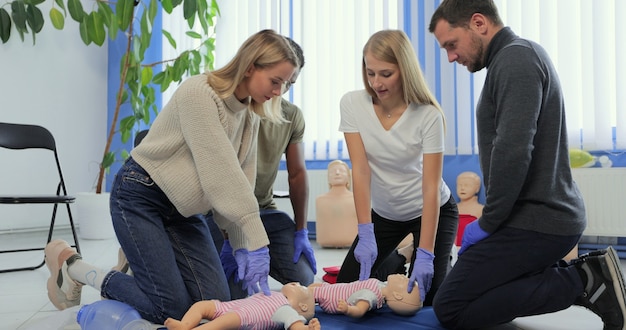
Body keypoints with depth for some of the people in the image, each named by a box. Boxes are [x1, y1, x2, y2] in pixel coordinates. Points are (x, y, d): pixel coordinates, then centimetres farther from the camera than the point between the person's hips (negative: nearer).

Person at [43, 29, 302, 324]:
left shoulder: (249, 116, 2)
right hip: (140, 196, -7)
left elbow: (241, 183, -1)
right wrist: (257, 240, -28)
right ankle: (70, 265, 8)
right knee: (171, 307, -11)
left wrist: (242, 246, -11)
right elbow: (220, 174, -28)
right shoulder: (199, 92, -24)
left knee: (216, 302, -5)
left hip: (182, 208, 8)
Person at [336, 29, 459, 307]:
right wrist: (365, 234, -27)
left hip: (430, 211, -3)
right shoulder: (352, 104, -16)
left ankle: (446, 265, 21)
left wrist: (425, 254, -30)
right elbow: (360, 170, -21)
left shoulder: (428, 115, -24)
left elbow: (431, 188, -25)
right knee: (346, 288, -2)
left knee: (425, 293, -13)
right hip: (383, 212, 3)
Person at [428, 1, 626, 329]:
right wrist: (492, 219, 14)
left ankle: (582, 282, -8)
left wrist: (488, 222, -14)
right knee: (482, 298, 16)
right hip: (548, 212, 10)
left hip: (535, 221, -10)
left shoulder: (515, 59, -14)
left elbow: (513, 150, -25)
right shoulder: (519, 57, 18)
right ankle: (587, 277, 8)